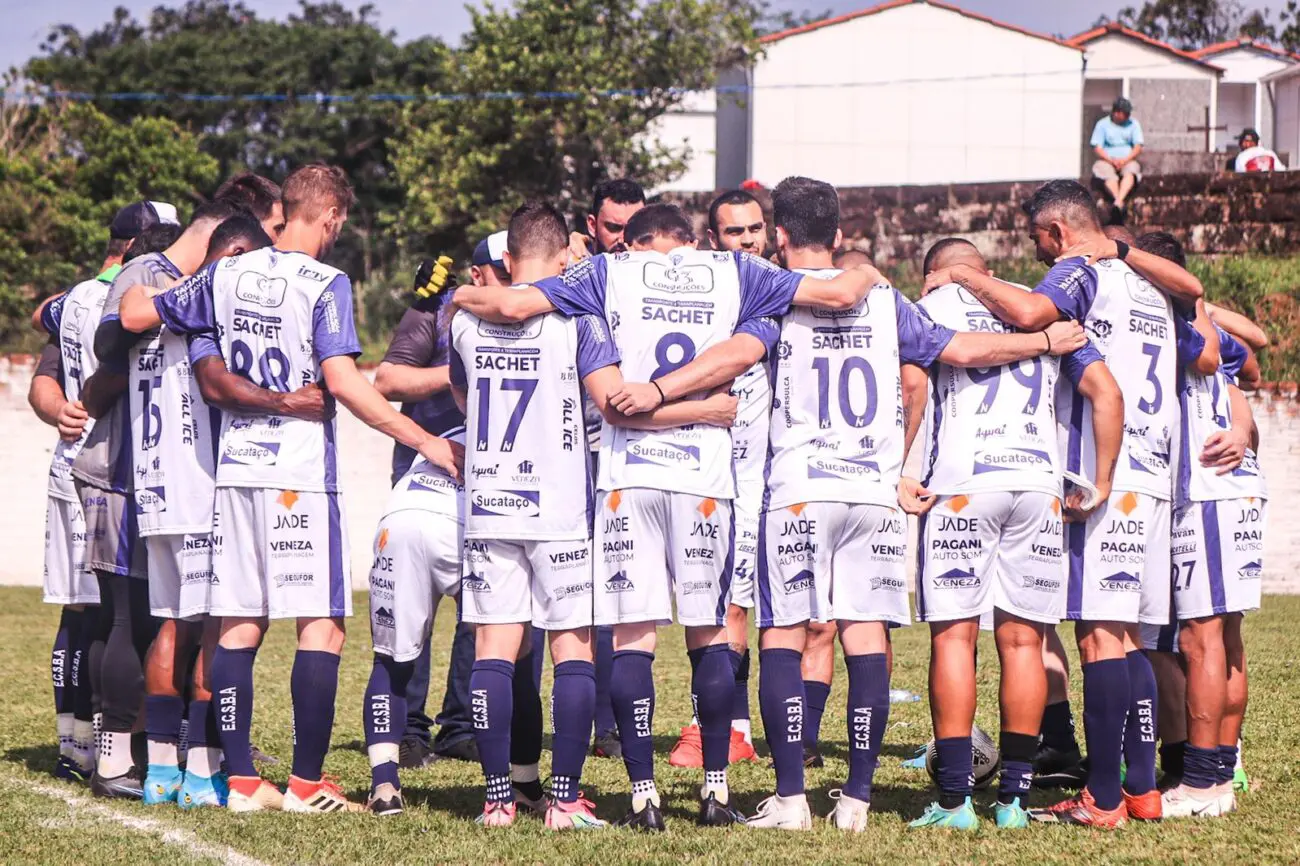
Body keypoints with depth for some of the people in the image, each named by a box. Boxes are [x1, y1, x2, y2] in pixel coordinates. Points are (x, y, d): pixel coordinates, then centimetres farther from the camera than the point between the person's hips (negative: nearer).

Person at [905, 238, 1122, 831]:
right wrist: (1101, 484, 11)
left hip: (962, 483, -3)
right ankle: (1014, 798, 8)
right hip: (1038, 484, 3)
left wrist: (899, 476, -5)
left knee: (954, 636, 0)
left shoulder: (929, 308, 11)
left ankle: (955, 800, -3)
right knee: (1021, 640, 8)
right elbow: (1106, 392, 11)